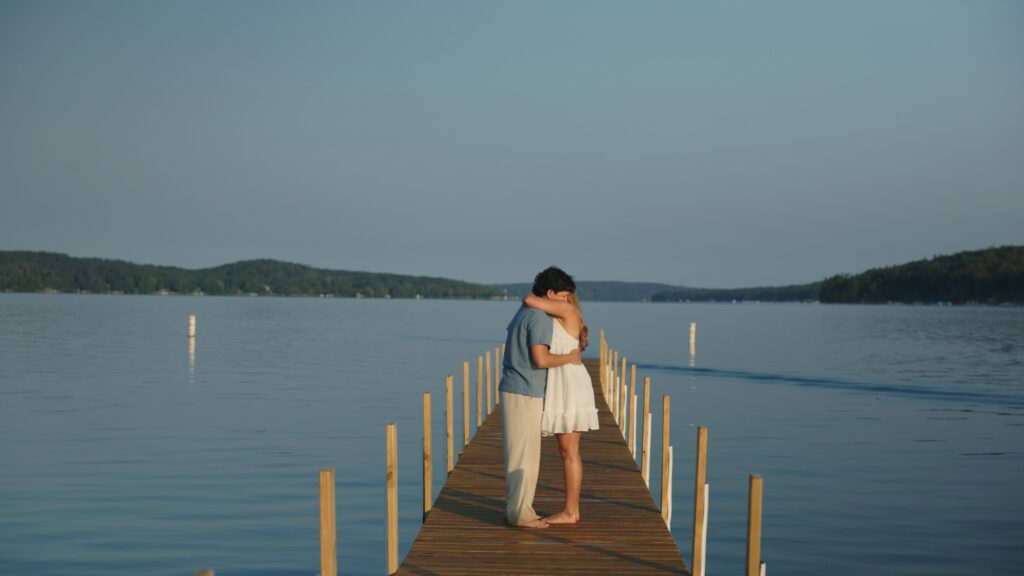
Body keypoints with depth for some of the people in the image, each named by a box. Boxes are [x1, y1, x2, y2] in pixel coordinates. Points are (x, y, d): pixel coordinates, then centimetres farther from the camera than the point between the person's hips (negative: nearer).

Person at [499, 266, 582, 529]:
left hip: (514, 391, 10)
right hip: (525, 394, -9)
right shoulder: (541, 318, -16)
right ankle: (520, 513, 2)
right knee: (525, 455, -3)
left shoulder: (524, 313, 14)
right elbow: (541, 360, -23)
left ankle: (516, 507, 20)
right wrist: (569, 358, -7)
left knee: (518, 453, 14)